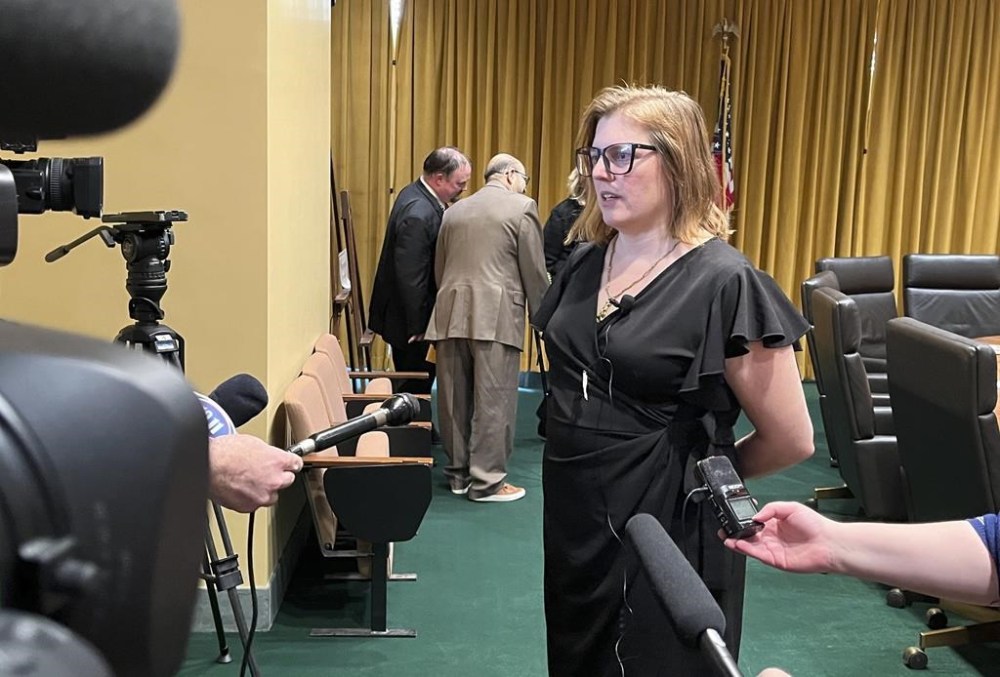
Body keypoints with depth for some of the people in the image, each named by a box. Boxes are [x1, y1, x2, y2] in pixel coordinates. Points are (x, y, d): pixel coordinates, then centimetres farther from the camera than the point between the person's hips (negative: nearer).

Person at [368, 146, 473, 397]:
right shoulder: (419, 214, -26)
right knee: (416, 388, 0)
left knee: (414, 386, 17)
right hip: (408, 320, -10)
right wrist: (418, 328, -20)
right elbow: (410, 278, -26)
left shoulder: (419, 196, 6)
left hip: (408, 316, 10)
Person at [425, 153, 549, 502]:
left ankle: (459, 473, 21)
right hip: (496, 316, -6)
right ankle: (487, 482, 3)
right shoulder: (522, 207, 0)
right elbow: (534, 271, -1)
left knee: (455, 398, 11)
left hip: (451, 314, 6)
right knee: (493, 401, -1)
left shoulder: (454, 211, 17)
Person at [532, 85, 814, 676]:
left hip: (667, 532, -6)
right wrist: (585, 461, 13)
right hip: (572, 520, 6)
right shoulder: (584, 262, 3)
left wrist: (701, 472, 3)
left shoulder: (725, 283, -17)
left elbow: (791, 440, -11)